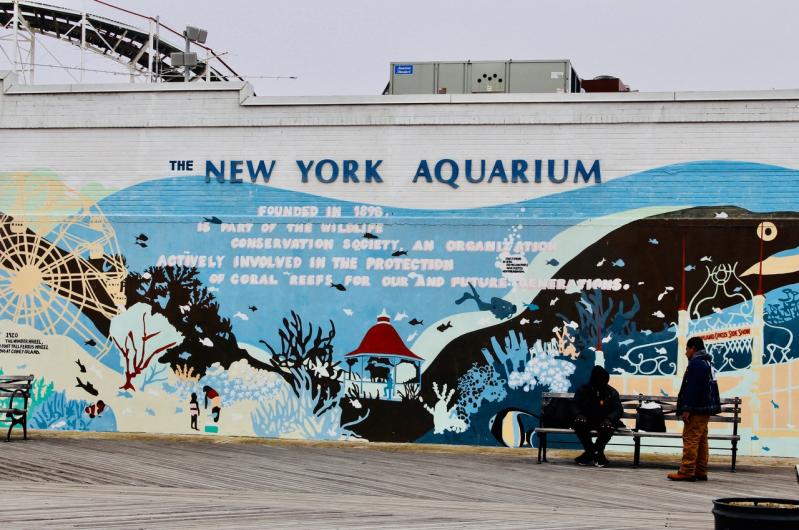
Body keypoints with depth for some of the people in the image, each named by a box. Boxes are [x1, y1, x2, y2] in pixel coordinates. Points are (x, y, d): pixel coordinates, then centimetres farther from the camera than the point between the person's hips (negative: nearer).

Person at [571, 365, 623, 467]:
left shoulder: (612, 392, 3)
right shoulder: (583, 390, 4)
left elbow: (618, 409, -4)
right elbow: (575, 405, 4)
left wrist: (609, 419, -26)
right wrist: (579, 415, -21)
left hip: (604, 421, -1)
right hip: (587, 420, 1)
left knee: (608, 427, -36)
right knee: (578, 423, -33)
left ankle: (591, 453, -15)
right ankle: (597, 455, -20)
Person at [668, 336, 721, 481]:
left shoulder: (696, 363, -13)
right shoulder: (708, 363, 20)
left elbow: (692, 388, -21)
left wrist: (687, 409, -22)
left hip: (697, 409, -11)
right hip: (706, 409, 11)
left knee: (690, 439, -12)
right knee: (701, 441, 12)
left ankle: (686, 472, -15)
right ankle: (700, 472, 14)